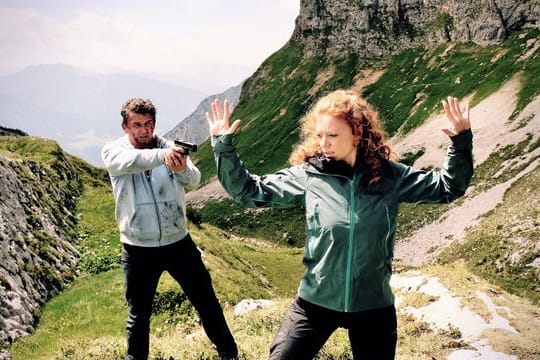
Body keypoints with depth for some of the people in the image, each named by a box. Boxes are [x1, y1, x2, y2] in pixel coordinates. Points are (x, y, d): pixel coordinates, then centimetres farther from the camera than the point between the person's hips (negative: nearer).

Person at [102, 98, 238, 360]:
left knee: (206, 302, 11)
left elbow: (194, 181, -15)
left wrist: (183, 167, -38)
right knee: (138, 314, 14)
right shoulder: (112, 151, -5)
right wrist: (163, 155, -48)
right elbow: (131, 162, -29)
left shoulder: (170, 147, -1)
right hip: (138, 248, -1)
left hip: (178, 242, 2)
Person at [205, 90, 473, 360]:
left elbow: (447, 187, 4)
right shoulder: (307, 175, -8)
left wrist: (461, 140, -10)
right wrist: (223, 145, -13)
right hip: (315, 301, 0)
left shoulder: (390, 176, -6)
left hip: (374, 306, 1)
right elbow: (249, 191, -4)